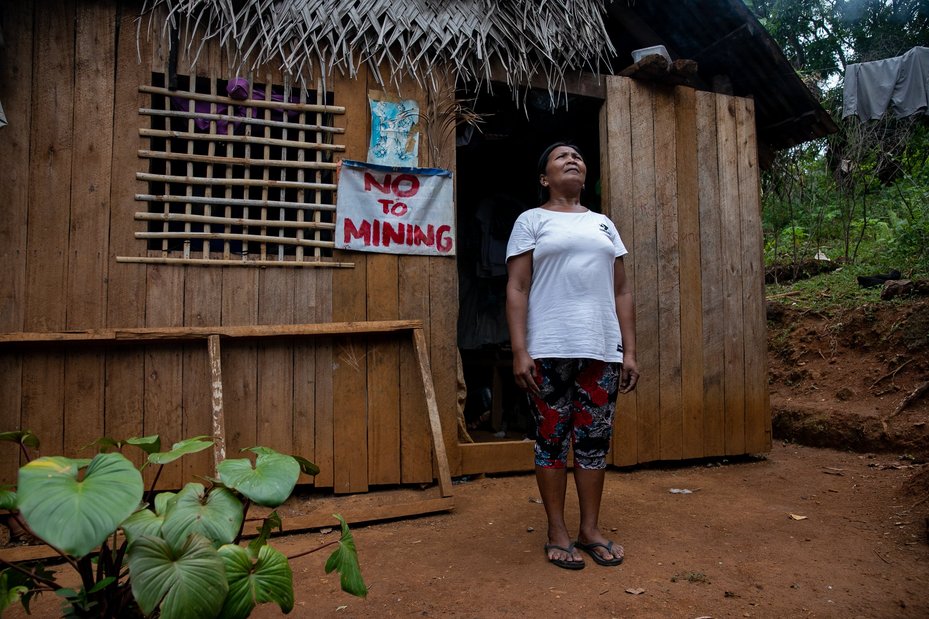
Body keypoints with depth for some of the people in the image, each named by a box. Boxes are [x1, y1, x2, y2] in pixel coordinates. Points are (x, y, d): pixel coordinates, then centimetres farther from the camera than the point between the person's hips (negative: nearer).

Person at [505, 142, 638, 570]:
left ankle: (590, 530, 22)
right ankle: (557, 533, 16)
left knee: (595, 440, 8)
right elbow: (516, 289, -2)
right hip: (549, 352, -4)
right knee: (552, 439, 3)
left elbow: (621, 291, 15)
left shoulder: (603, 224, 18)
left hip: (602, 350, 4)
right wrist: (519, 351, -12)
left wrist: (629, 351, 7)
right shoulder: (532, 221, 6)